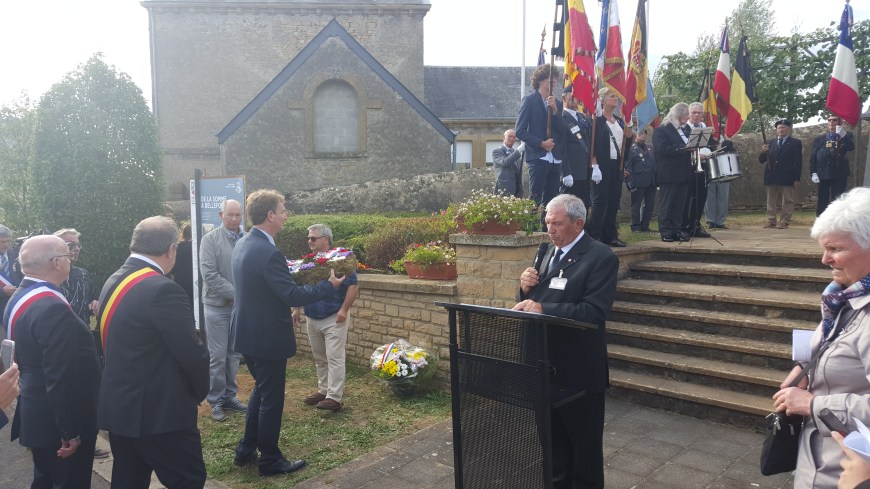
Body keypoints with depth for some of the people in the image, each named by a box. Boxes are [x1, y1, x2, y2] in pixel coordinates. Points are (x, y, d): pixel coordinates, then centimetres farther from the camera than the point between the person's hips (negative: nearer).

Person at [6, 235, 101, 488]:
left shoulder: (19, 299, 4)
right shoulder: (52, 308, -27)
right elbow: (61, 378, -28)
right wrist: (71, 432, -21)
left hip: (36, 416, 9)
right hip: (58, 422, -9)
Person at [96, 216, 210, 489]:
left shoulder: (112, 283, 6)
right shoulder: (163, 290, -22)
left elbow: (111, 344, 10)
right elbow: (192, 353, -20)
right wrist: (200, 391, -3)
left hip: (118, 407, 9)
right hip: (160, 412, -9)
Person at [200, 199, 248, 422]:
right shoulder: (210, 239, -8)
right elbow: (210, 274, -14)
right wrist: (236, 293, -18)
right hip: (218, 305, -3)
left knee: (234, 355, 13)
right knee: (217, 356, 3)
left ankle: (230, 396, 26)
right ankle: (216, 401, 14)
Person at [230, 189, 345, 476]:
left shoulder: (243, 244, 5)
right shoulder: (268, 253, -26)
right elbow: (293, 296, -25)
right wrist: (330, 285, -14)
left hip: (247, 333, 10)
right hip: (267, 338, -9)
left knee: (261, 390, 24)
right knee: (272, 399, 6)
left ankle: (246, 450, 33)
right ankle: (270, 460, 21)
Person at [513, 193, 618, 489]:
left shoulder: (601, 257, -14)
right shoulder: (550, 253, 9)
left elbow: (593, 312, -25)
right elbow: (534, 301, 14)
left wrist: (543, 309, -32)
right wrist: (526, 288, -9)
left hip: (579, 370, -7)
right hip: (547, 364, 7)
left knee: (584, 445, 11)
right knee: (554, 439, 21)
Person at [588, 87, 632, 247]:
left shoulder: (619, 121, 17)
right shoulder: (597, 120, -5)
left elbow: (627, 138, 17)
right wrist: (595, 166, -18)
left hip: (617, 166, 7)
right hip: (602, 165, -7)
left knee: (614, 201, 7)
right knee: (600, 201, -6)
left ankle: (610, 235, 14)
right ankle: (594, 236, -2)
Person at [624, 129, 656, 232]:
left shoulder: (650, 148, 18)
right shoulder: (631, 149, -2)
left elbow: (655, 161, 18)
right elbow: (628, 165, -8)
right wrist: (630, 180, -16)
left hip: (651, 181, 6)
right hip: (639, 181, -6)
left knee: (650, 204, 8)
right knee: (637, 205, 3)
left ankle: (645, 225, 18)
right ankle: (636, 226, 11)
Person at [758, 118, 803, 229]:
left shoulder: (795, 143, 2)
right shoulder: (770, 143, 12)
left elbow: (798, 163, -2)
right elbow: (761, 160, 10)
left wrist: (797, 179, -9)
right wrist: (763, 152, -12)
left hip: (787, 178, -4)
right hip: (771, 177, 4)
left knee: (788, 201, 0)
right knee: (771, 201, 7)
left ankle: (784, 222, 4)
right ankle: (771, 221, 13)